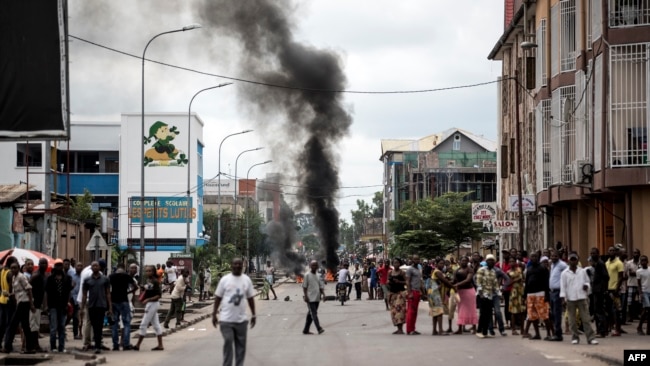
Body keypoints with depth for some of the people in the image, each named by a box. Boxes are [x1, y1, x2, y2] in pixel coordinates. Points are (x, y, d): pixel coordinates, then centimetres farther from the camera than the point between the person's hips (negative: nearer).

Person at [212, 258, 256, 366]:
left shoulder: (247, 280, 5)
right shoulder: (225, 279, -2)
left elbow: (250, 298, 10)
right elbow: (218, 297, 1)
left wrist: (253, 314, 8)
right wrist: (214, 314, -2)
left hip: (241, 319, 3)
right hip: (226, 319, -3)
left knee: (241, 345, 7)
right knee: (228, 343, -5)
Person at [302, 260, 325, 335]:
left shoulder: (317, 276, 15)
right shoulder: (307, 275, -4)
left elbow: (321, 286, 16)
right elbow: (304, 286, -7)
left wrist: (323, 295, 4)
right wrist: (305, 296, -14)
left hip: (317, 298, 7)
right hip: (310, 298, -7)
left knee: (311, 314, 9)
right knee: (314, 313, -12)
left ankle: (306, 330, 15)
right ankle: (319, 329, -21)